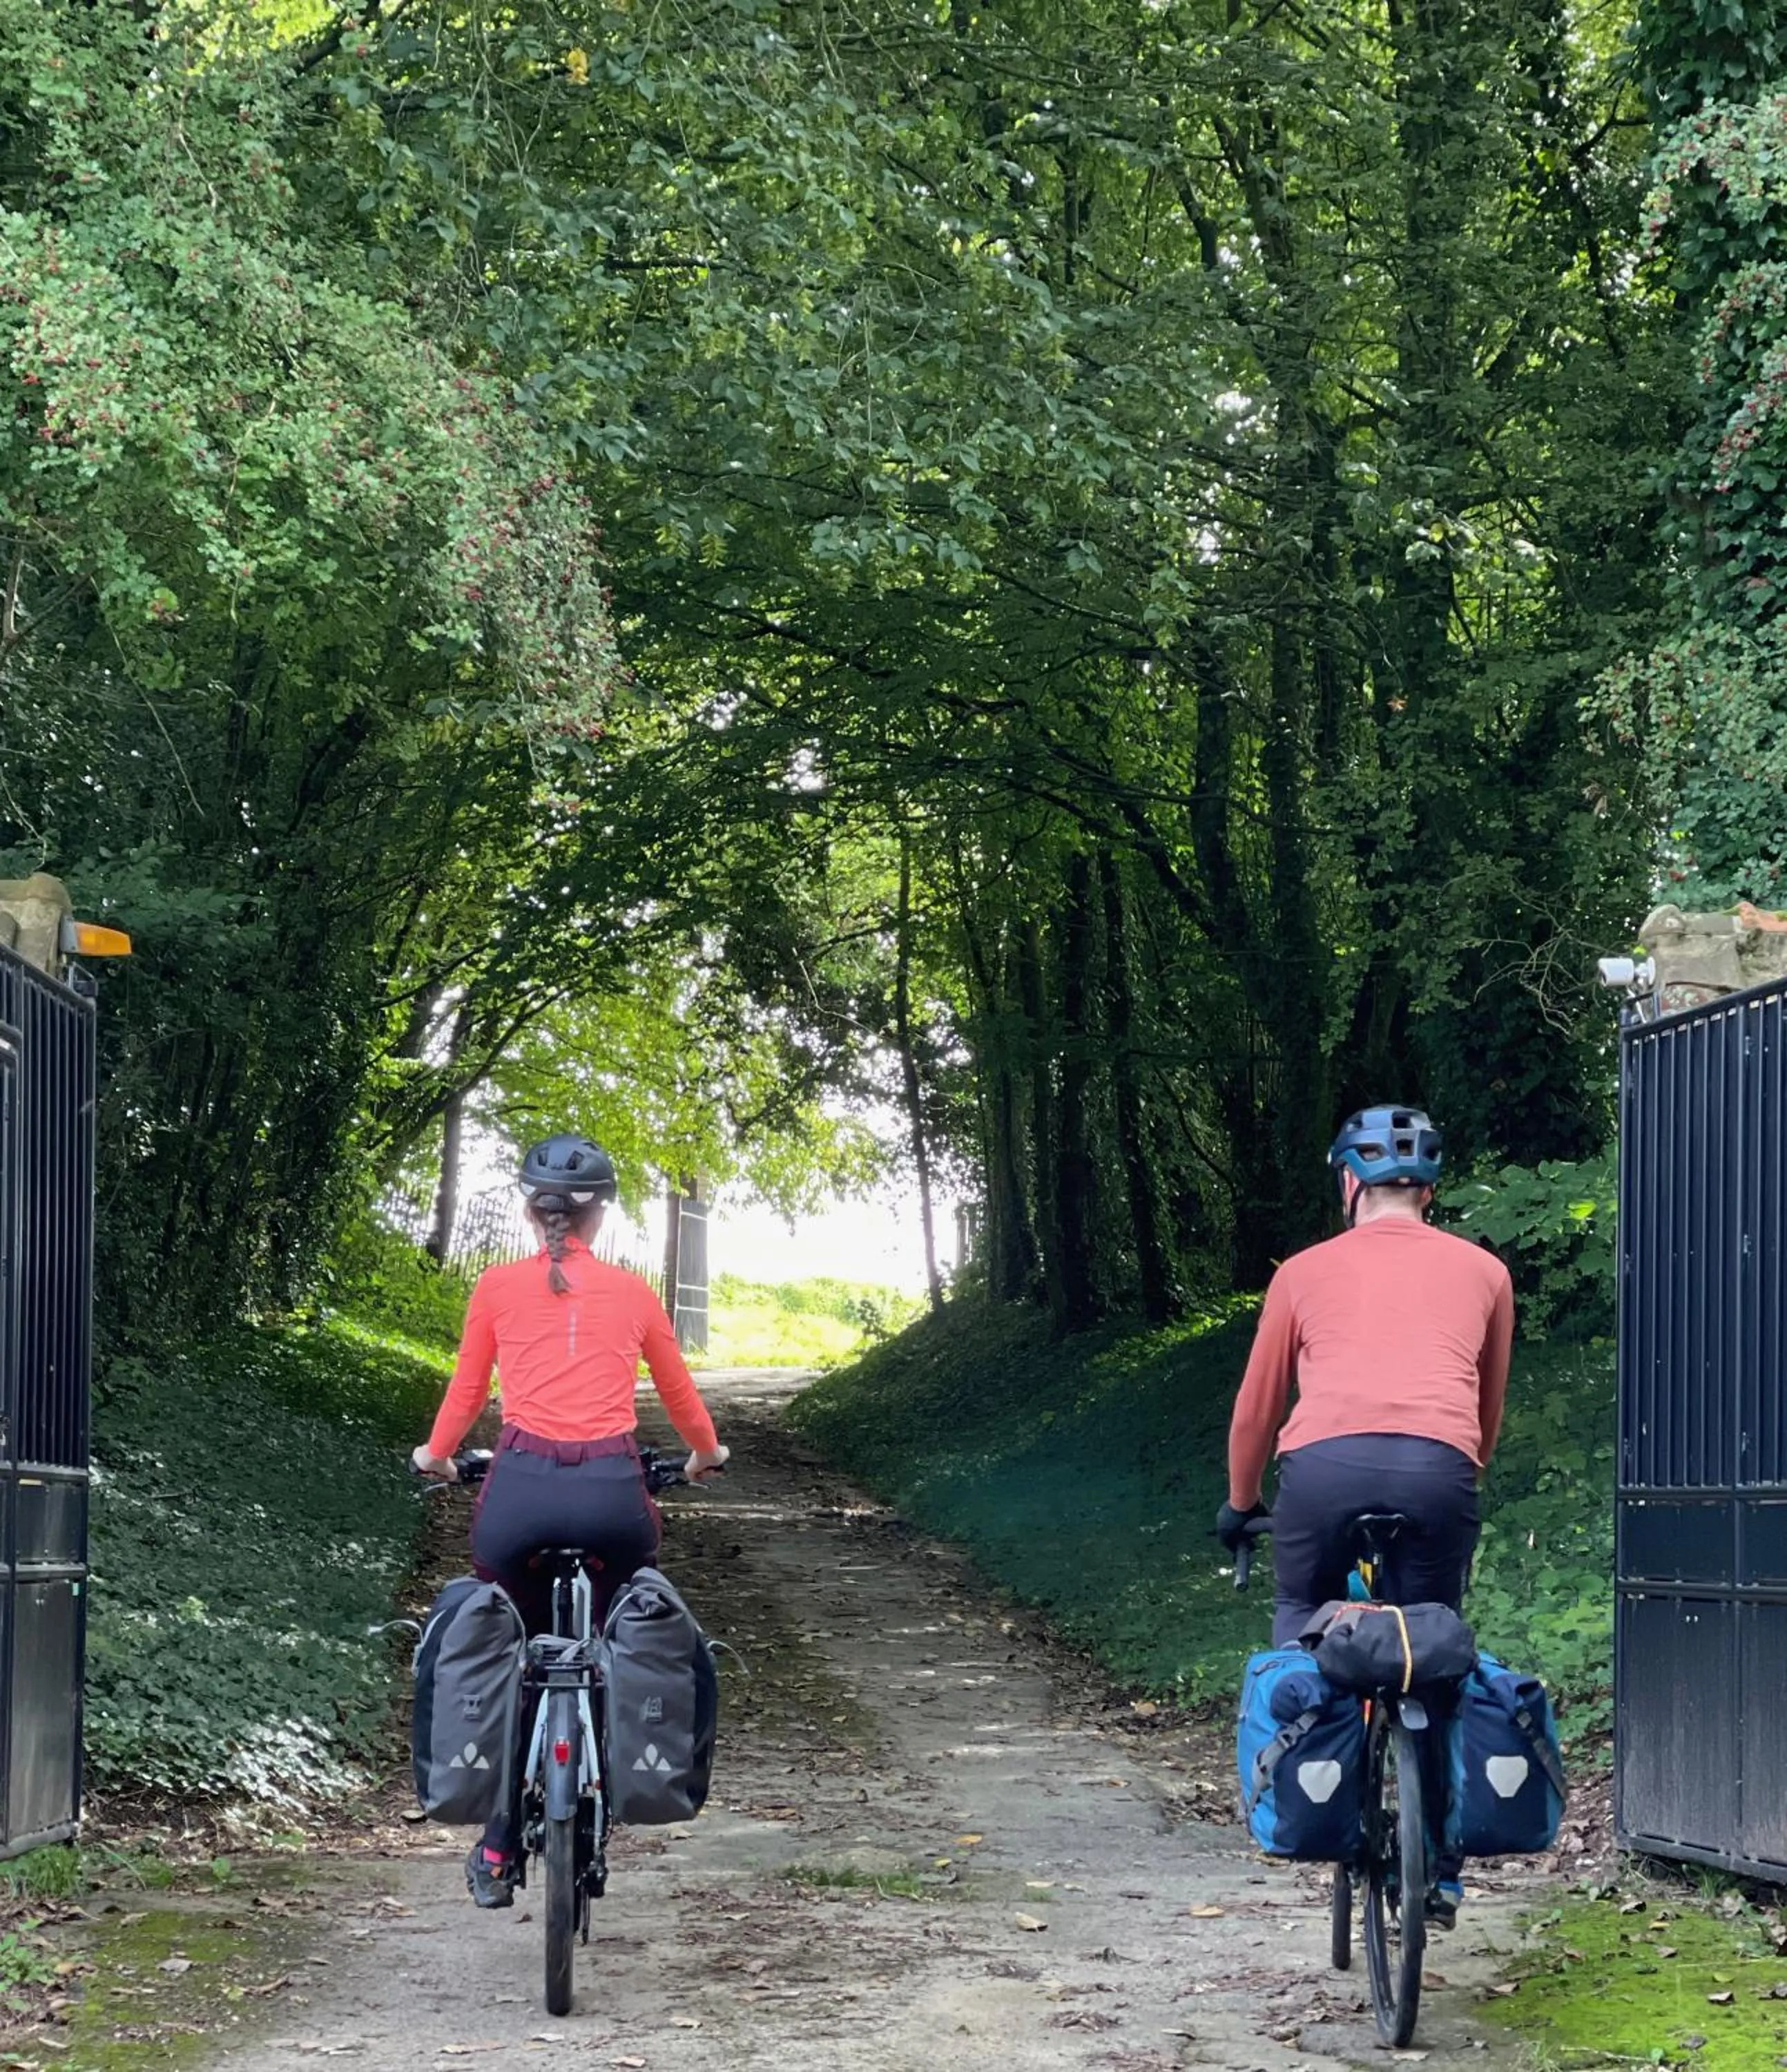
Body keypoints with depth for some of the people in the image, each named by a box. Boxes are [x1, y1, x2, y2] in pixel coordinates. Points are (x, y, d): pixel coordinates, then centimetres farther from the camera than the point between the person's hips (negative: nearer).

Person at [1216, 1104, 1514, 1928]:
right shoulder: (1482, 1271, 24)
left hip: (1325, 1461, -1)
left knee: (1301, 1621, 24)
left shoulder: (1305, 1272, 22)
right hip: (1437, 1466, 1)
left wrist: (1240, 1504, 45)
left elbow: (1257, 1405, 29)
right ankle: (1439, 1865, 14)